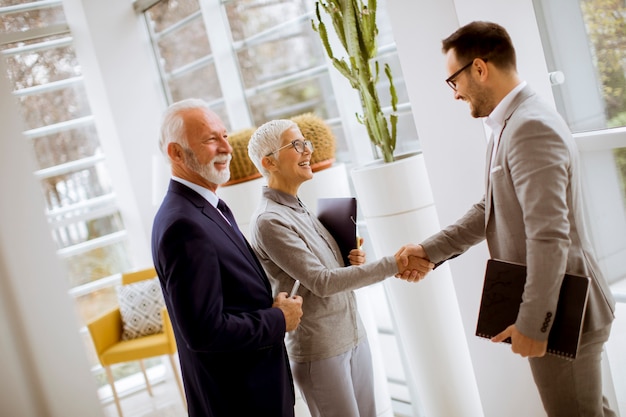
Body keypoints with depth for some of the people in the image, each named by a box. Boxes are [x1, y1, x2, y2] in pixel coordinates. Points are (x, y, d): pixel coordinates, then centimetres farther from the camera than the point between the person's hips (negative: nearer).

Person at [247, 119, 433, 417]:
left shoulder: (299, 210, 9)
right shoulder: (268, 221, -17)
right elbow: (321, 282, -20)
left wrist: (352, 261, -4)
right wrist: (394, 265, -21)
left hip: (354, 336, 8)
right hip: (319, 352, -8)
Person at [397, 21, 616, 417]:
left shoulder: (531, 127, -23)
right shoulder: (512, 122, 9)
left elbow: (549, 238, -28)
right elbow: (491, 210, 16)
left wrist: (531, 323, -23)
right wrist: (430, 251, 12)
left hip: (558, 312, -9)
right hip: (562, 308, 9)